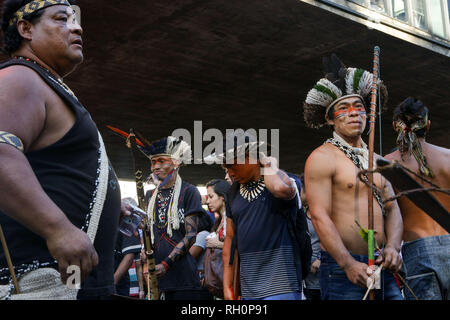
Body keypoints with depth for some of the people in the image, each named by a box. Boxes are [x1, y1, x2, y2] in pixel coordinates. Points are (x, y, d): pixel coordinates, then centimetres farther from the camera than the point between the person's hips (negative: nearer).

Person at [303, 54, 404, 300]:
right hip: (341, 268, -6)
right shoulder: (322, 158, -5)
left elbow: (392, 209, 12)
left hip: (382, 269, 6)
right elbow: (320, 217, -12)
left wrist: (393, 247, -6)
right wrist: (349, 264, -19)